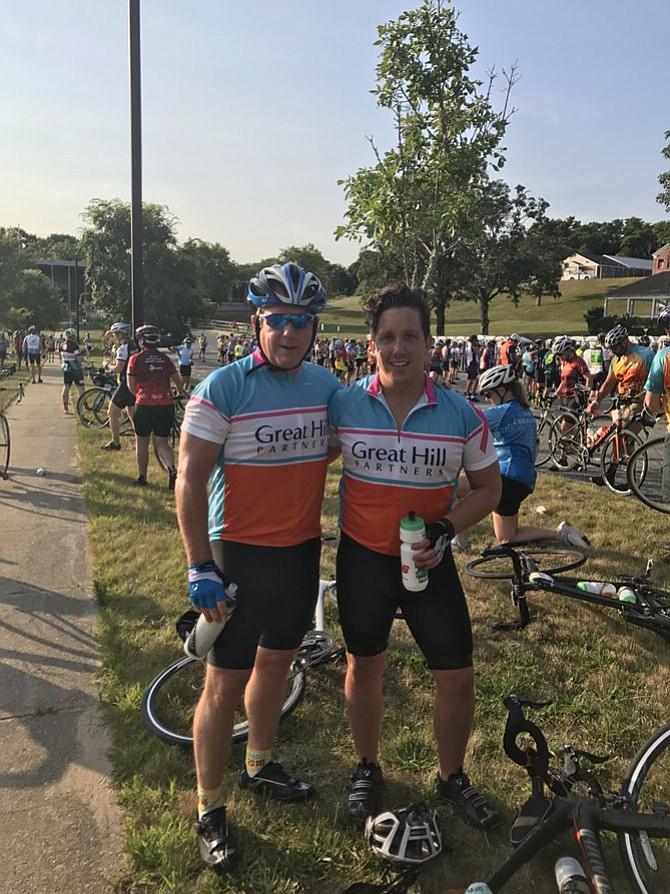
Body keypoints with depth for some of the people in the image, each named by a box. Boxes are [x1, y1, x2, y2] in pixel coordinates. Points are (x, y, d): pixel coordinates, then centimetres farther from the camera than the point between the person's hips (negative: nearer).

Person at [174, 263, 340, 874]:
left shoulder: (326, 384, 2)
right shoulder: (222, 388, -15)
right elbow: (190, 481, -15)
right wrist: (199, 567, -18)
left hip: (302, 550, 6)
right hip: (239, 554, -5)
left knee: (276, 663, 21)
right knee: (226, 686, 4)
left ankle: (260, 766, 44)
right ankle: (210, 810, 24)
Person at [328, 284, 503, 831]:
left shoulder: (462, 414, -9)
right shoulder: (343, 405, -8)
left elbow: (489, 487, 1)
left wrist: (447, 529, -15)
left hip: (430, 561, 0)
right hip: (362, 557, 0)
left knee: (457, 676, 5)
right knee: (365, 664, 15)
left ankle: (452, 776, 33)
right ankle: (367, 769, 40)